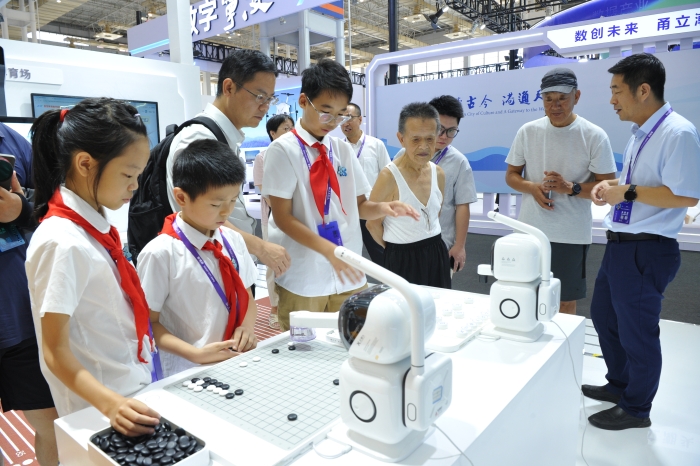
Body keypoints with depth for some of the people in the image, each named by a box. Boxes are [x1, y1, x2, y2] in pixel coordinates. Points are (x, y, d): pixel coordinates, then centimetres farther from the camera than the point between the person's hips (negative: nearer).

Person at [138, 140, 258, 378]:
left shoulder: (234, 240, 2)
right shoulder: (161, 253, -12)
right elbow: (149, 324, -5)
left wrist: (246, 327, -5)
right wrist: (197, 354, -16)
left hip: (240, 364, 4)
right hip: (189, 373, -3)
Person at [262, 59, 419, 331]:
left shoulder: (343, 151, 7)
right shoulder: (283, 150, -8)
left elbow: (358, 206, 12)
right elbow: (283, 217, -12)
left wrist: (383, 208, -10)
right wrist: (330, 250, -23)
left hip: (348, 275, 5)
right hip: (303, 279, -5)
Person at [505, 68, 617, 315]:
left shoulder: (594, 135, -6)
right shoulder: (527, 131, 2)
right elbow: (511, 175, 8)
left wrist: (571, 188, -22)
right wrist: (532, 187, -13)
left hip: (572, 234, -2)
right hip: (531, 229, 2)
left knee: (566, 299, 9)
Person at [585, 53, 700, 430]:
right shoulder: (640, 134, 11)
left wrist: (627, 192, -21)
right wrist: (611, 185, 4)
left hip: (646, 250, -10)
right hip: (620, 244, 10)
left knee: (636, 331, 7)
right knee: (603, 316, 22)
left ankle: (635, 409, 29)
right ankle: (619, 384, 43)